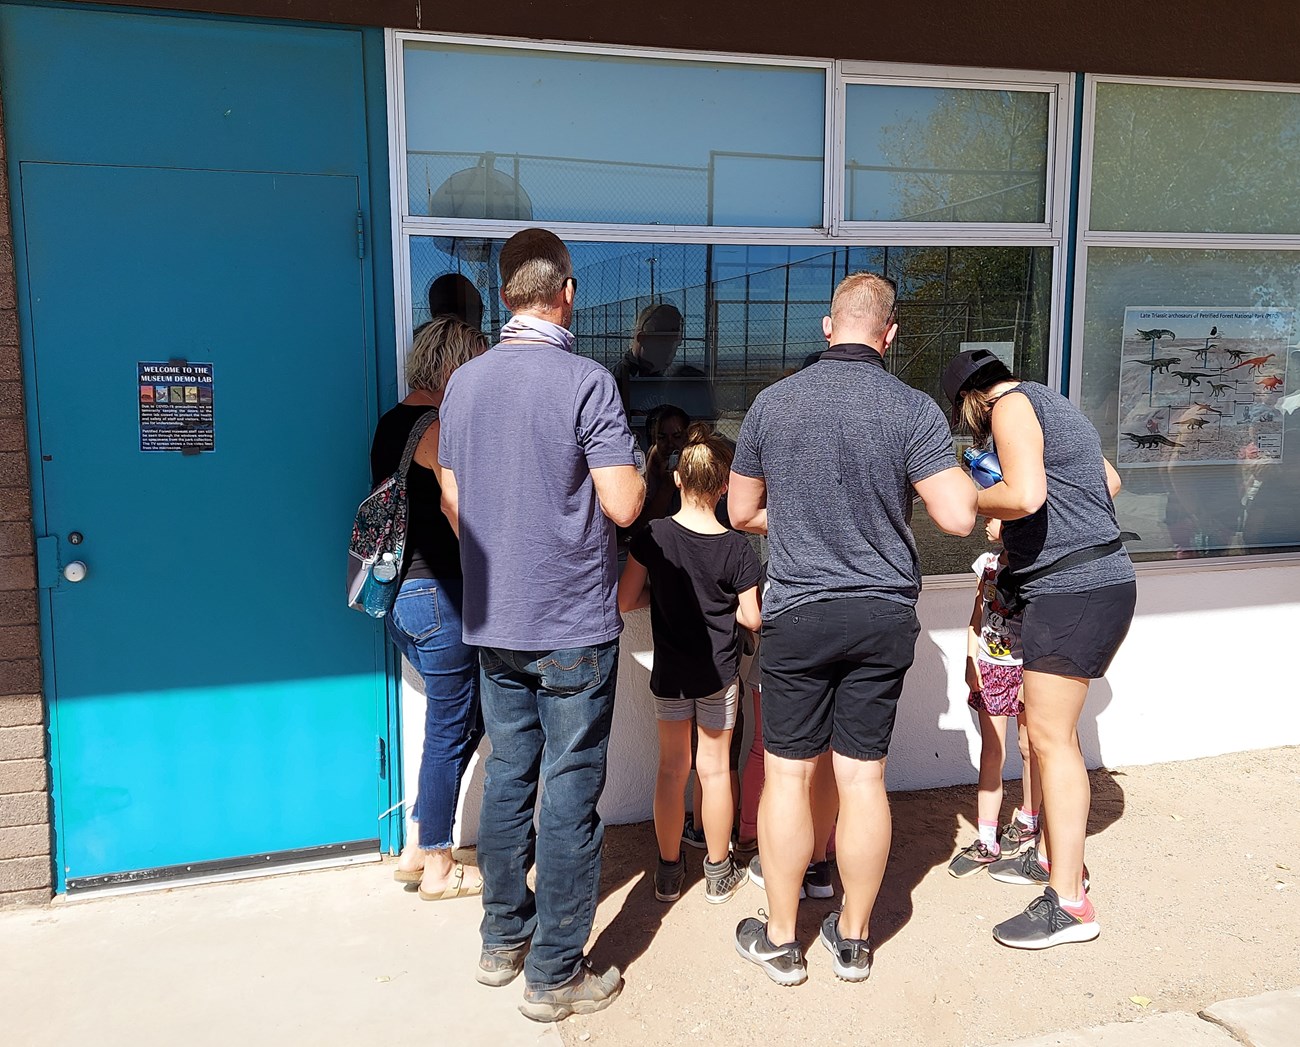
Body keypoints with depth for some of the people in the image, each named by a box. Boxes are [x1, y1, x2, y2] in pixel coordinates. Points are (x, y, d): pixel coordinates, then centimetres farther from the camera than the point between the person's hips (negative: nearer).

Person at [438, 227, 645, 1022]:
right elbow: (622, 504, -18)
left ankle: (503, 940, 31)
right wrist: (638, 473, 4)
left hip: (494, 622, 6)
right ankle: (554, 975, 14)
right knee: (569, 795, 4)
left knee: (508, 779, 17)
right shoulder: (586, 381, -14)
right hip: (575, 624, -6)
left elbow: (452, 501, 11)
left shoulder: (464, 382, 5)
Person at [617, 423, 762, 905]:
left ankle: (669, 872, 23)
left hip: (670, 673, 1)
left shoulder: (652, 537, -12)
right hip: (719, 672, -1)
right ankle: (719, 872, 24)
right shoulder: (737, 548, -13)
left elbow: (625, 601, -8)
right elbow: (752, 617, -8)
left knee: (672, 768, 13)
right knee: (714, 769, 11)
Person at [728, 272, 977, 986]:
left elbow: (742, 513, 8)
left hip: (798, 613, 0)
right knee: (863, 778, 10)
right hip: (884, 615, 1)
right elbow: (958, 516, -12)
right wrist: (962, 475, 9)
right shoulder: (913, 410, -7)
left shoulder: (773, 402, -1)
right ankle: (854, 939, 25)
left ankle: (781, 941, 21)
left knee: (789, 775, 9)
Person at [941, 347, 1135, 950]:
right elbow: (1109, 482, 33)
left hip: (1074, 590, -10)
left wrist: (970, 498, -6)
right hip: (1101, 580, 10)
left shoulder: (1012, 404, -9)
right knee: (1048, 730, 16)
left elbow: (1025, 495, -25)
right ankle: (1052, 855, 27)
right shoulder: (1051, 406, 21)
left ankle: (1068, 901, -2)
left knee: (1051, 737, -7)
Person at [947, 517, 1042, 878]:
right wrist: (971, 661, 3)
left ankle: (1027, 822, 30)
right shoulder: (987, 563, 5)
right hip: (990, 669, 4)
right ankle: (986, 841, 6)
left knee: (1029, 747, 9)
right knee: (991, 751, 3)